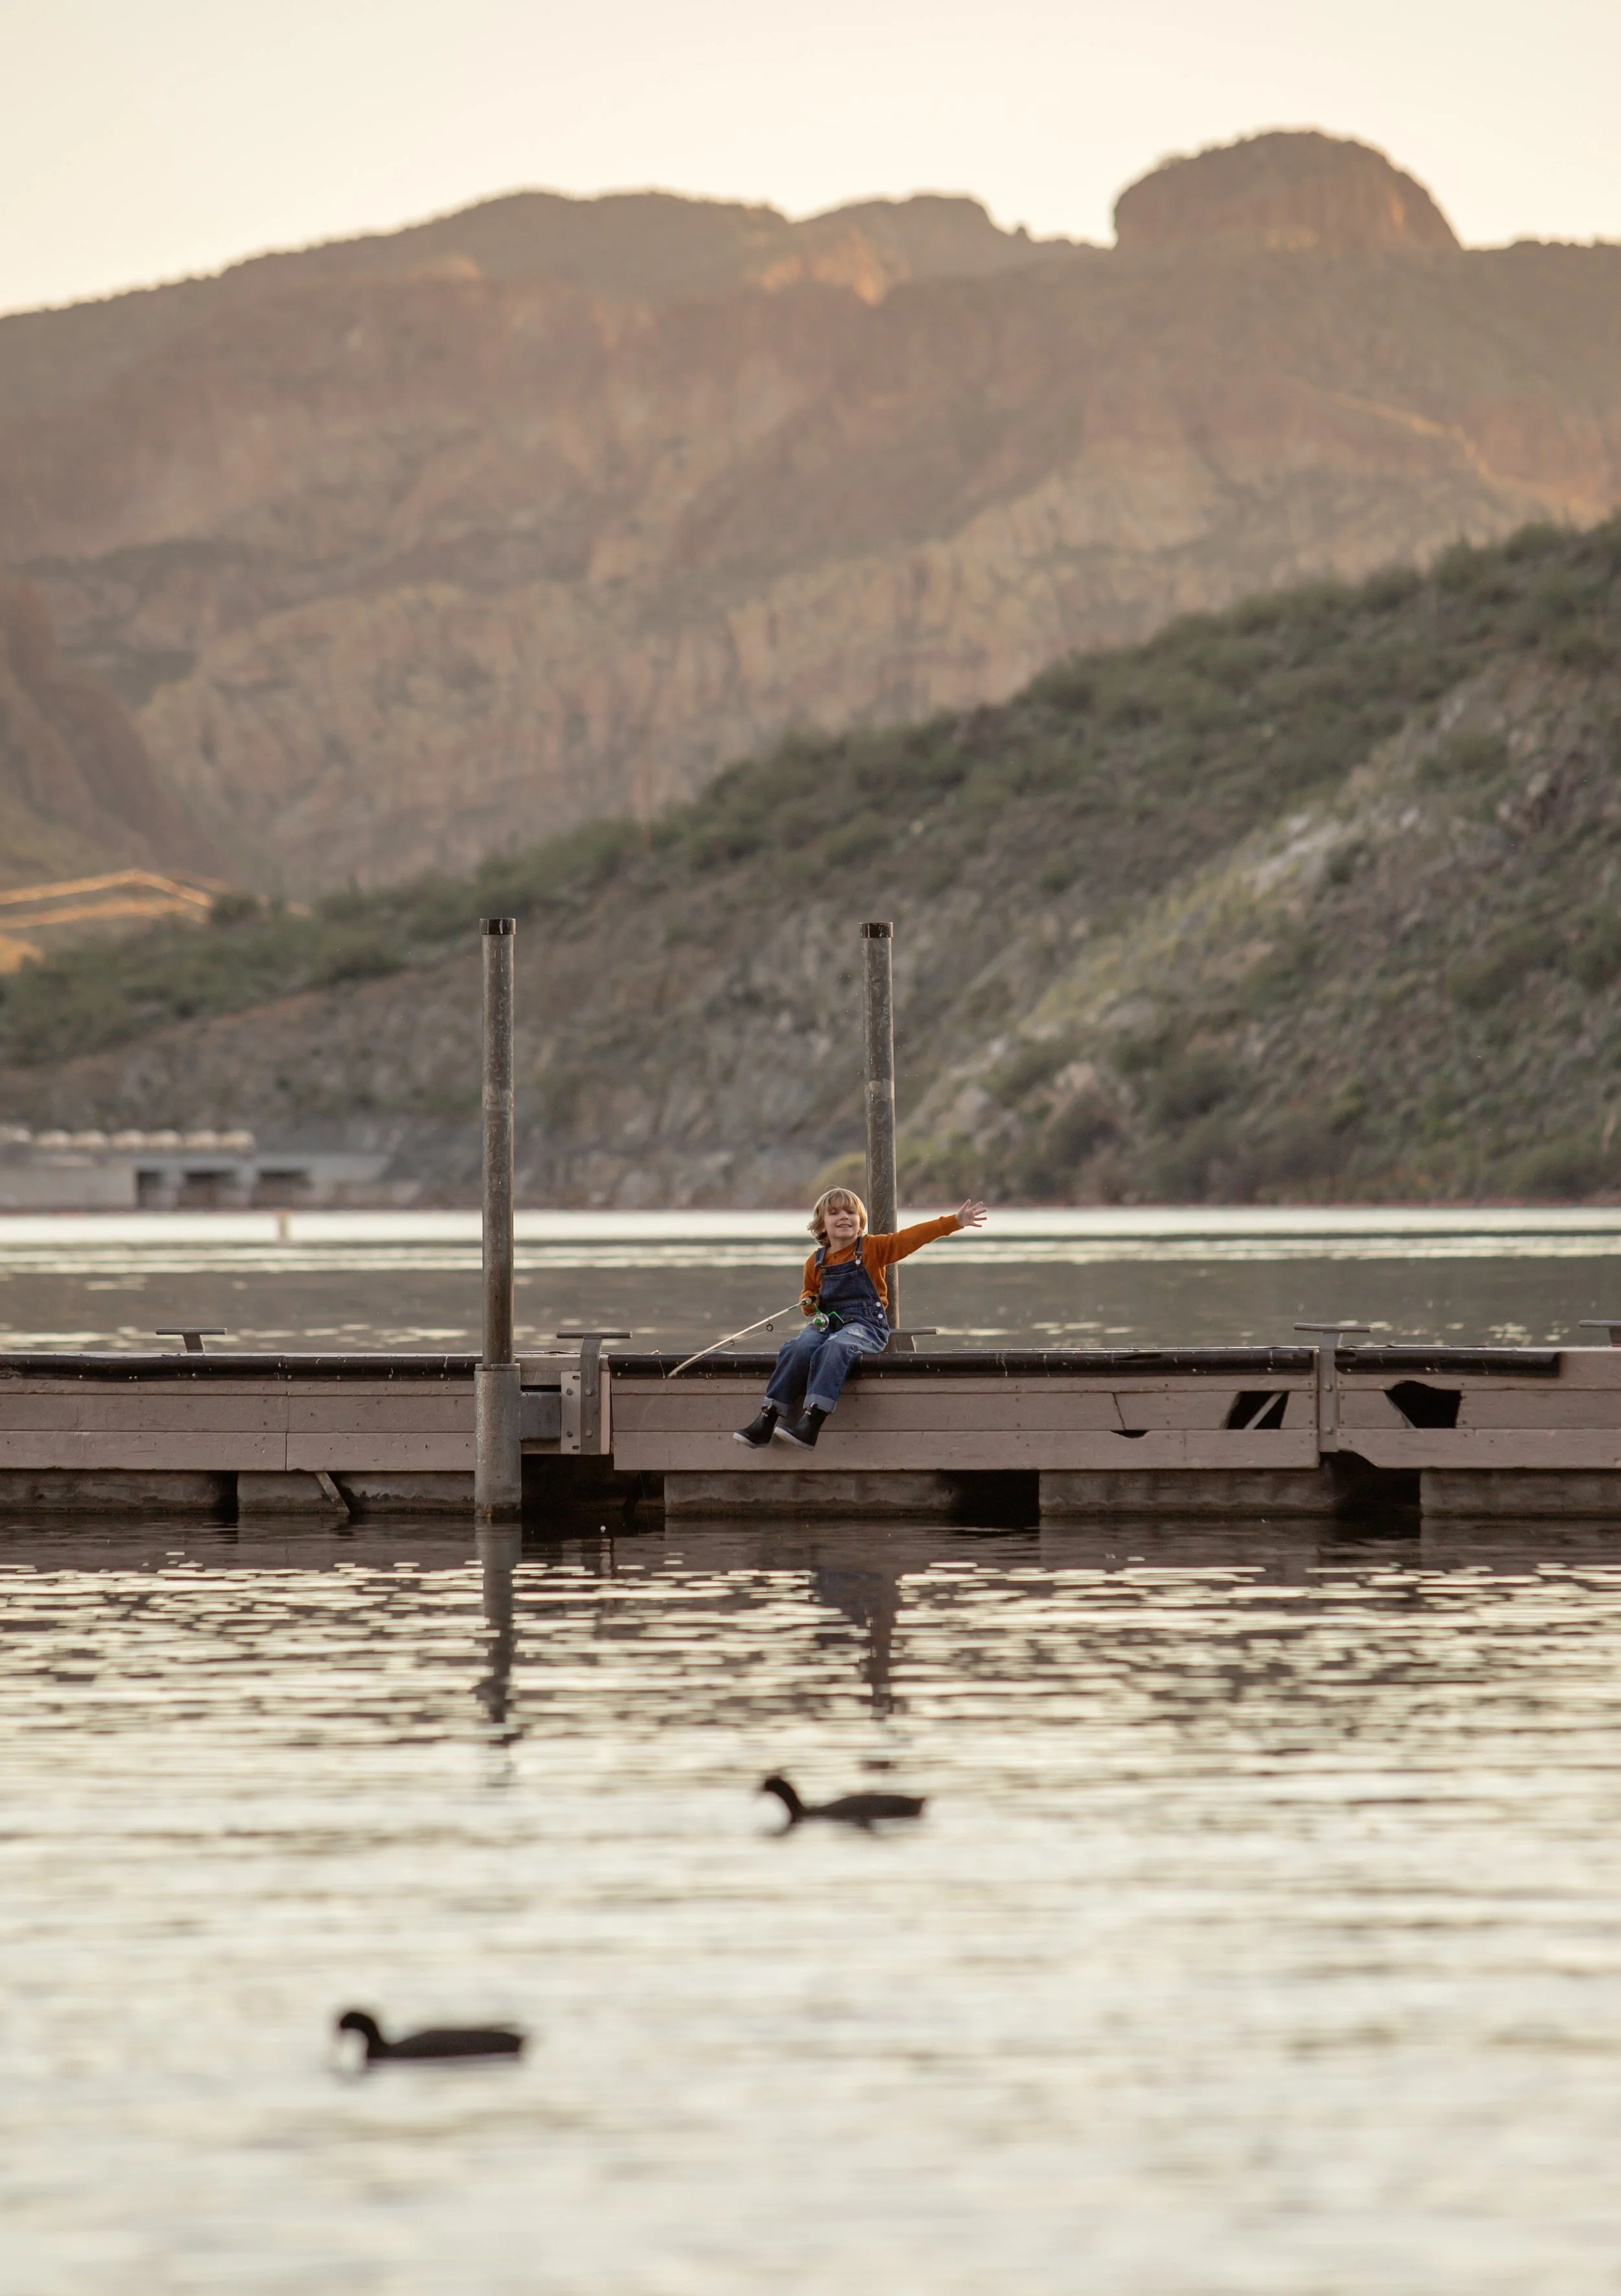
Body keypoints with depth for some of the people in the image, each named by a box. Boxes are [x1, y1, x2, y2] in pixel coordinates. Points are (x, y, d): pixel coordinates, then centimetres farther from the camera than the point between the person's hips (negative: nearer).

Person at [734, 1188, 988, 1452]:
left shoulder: (872, 1249, 3)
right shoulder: (816, 1263, 14)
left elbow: (913, 1237, -4)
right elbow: (809, 1294, 30)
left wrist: (955, 1221, -14)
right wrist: (808, 1303, 4)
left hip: (866, 1324, -4)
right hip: (828, 1322, 4)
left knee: (835, 1348, -36)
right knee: (798, 1348, -27)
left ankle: (812, 1422, -46)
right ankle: (767, 1419, -28)